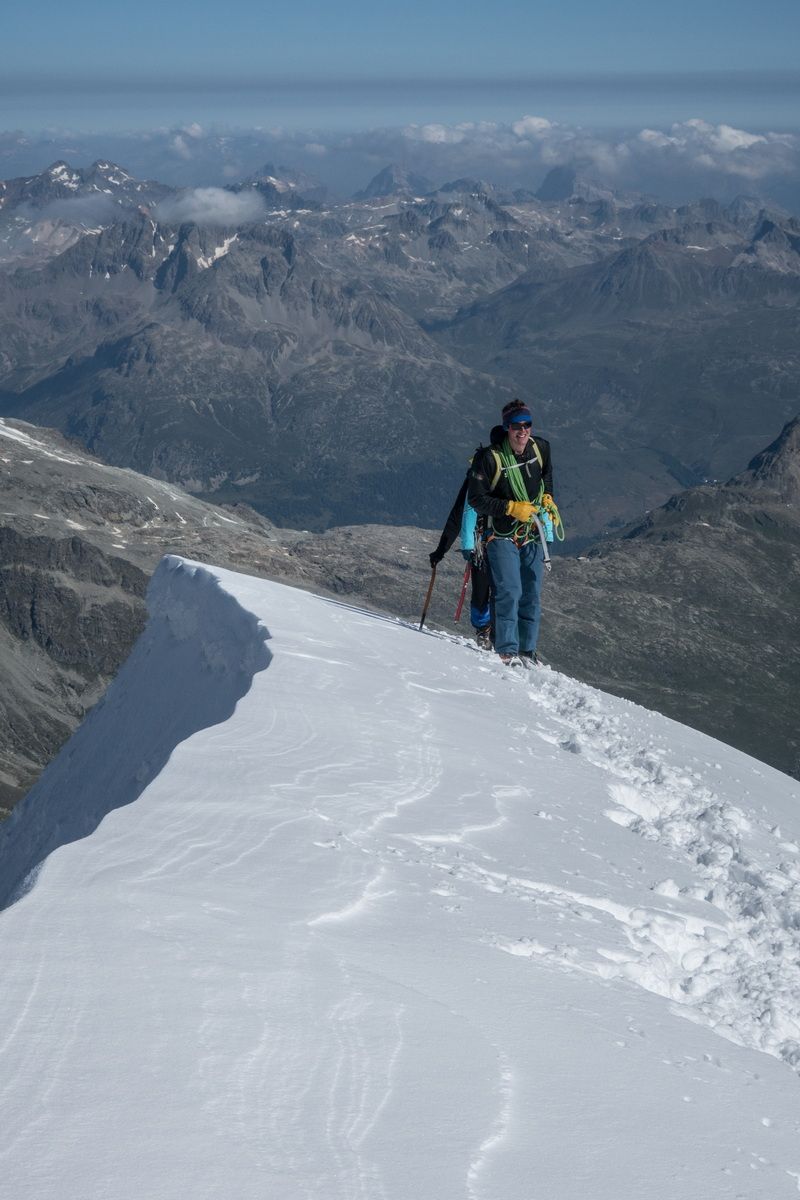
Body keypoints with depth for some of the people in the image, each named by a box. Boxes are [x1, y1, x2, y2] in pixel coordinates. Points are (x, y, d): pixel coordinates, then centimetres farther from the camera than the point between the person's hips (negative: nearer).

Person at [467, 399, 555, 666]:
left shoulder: (541, 448, -2)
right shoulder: (489, 457, -19)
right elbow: (477, 498, -16)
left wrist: (547, 497, 7)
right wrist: (512, 508, -21)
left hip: (532, 534, 5)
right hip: (502, 536, -5)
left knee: (532, 595, 7)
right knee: (509, 592, -16)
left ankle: (527, 650, 16)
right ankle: (507, 650, -11)